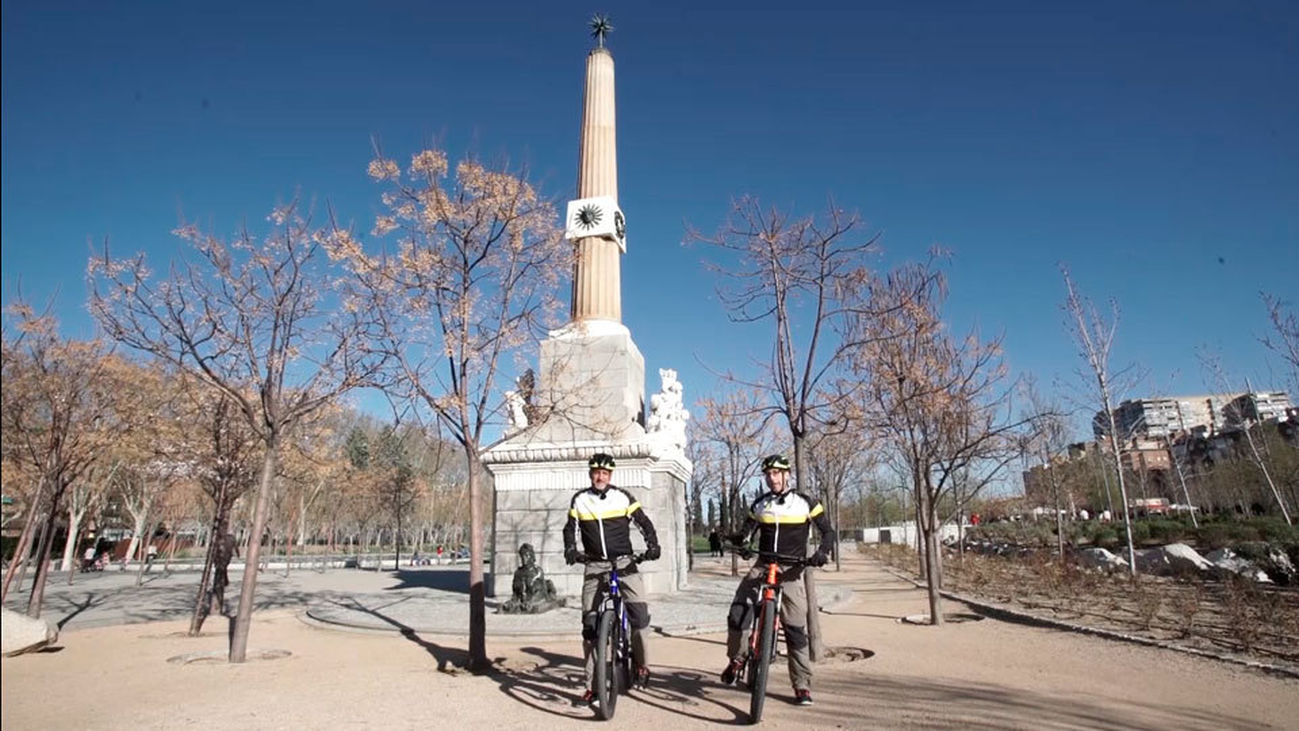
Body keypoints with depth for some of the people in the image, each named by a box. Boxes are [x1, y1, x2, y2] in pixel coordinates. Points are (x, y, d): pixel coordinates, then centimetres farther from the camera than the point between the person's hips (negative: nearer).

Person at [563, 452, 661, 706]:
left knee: (639, 611, -19)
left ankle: (641, 664, 5)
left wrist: (652, 545, -15)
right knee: (590, 623, 0)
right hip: (594, 565, 2)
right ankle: (592, 685, 11)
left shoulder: (623, 497, 0)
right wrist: (571, 549, -12)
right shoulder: (579, 500, 4)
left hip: (623, 562, -1)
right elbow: (570, 529, 7)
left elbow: (644, 523, 1)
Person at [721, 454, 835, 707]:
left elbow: (828, 532, 2)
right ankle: (737, 659, 9)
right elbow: (746, 534, 10)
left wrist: (822, 552, -18)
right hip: (762, 567, 2)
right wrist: (734, 539, -14)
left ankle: (802, 686, 9)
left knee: (796, 630, -5)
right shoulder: (759, 504, 9)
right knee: (737, 614, -15)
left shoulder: (805, 502, 1)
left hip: (791, 571, -2)